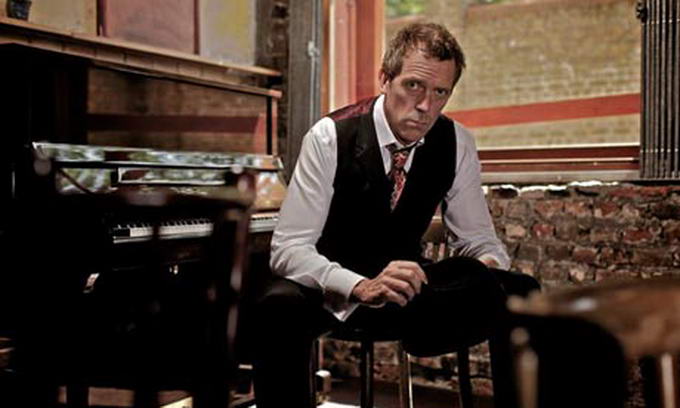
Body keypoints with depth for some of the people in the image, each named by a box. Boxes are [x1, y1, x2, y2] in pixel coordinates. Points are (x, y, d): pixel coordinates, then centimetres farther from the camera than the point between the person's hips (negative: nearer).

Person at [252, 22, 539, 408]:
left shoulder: (457, 143, -7)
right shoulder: (330, 136, -19)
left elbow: (477, 236, 2)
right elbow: (289, 247, -24)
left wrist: (491, 265, -24)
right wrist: (361, 286, -42)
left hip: (407, 281, 4)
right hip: (330, 285, -3)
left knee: (524, 295, -16)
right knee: (279, 308, -38)